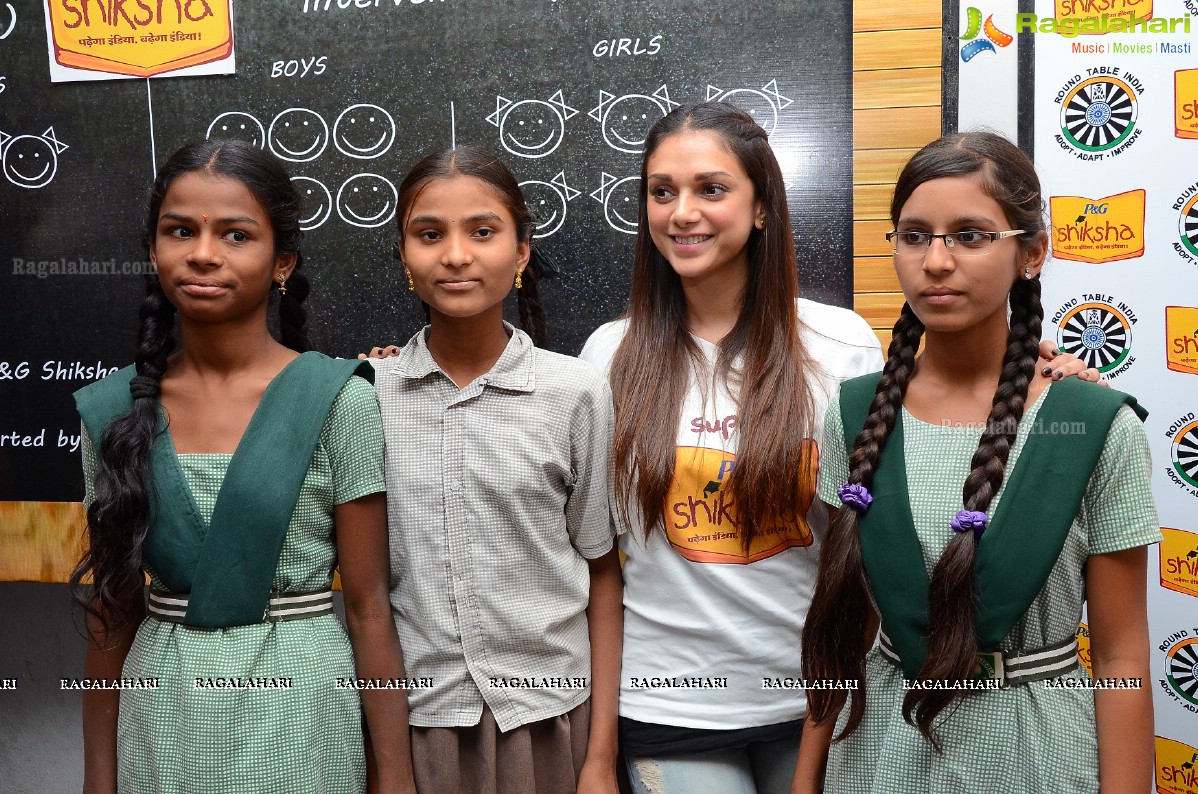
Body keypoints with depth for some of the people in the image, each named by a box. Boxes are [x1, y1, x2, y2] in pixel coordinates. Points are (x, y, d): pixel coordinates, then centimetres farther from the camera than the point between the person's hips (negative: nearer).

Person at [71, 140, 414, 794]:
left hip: (297, 714, -3)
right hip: (159, 724, 3)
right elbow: (111, 611, 5)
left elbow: (368, 606, -9)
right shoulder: (113, 410, -1)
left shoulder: (337, 401, -11)